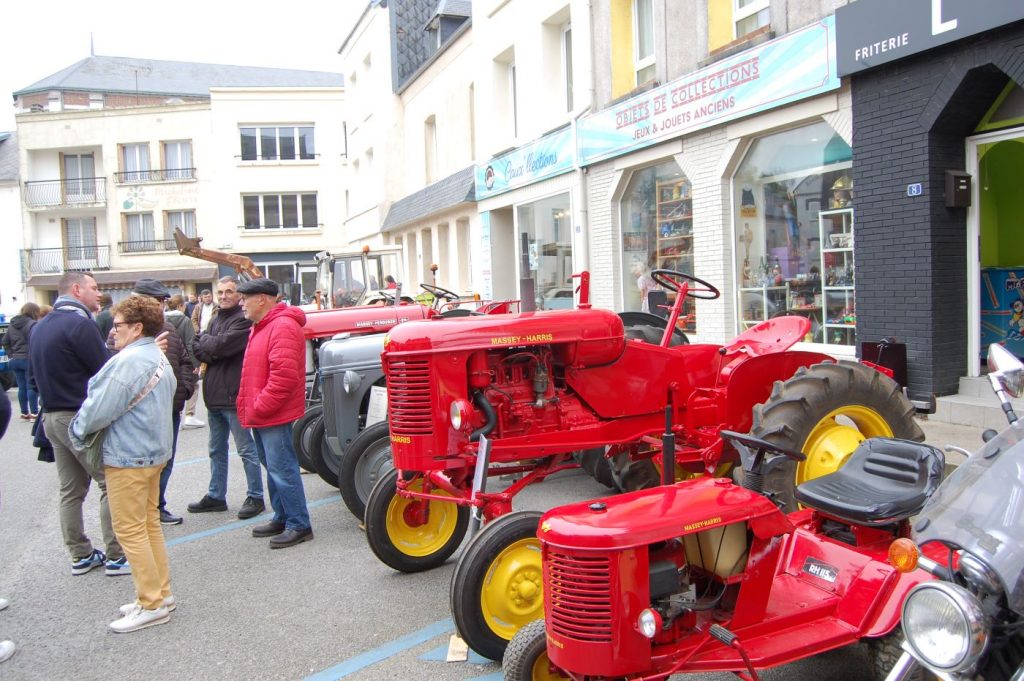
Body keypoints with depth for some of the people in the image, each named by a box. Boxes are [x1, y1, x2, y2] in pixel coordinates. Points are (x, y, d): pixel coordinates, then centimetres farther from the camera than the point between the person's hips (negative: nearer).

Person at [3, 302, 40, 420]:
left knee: (22, 388, 12)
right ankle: (34, 413, -2)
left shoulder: (12, 324, 13)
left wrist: (11, 354, 18)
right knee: (32, 387, -3)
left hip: (15, 360, 7)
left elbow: (5, 342, 17)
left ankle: (24, 413, 17)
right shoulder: (32, 324, -12)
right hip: (29, 360, -7)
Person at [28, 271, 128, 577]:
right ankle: (117, 556, 2)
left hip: (52, 416, 9)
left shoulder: (39, 327, 12)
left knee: (71, 489, 13)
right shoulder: (80, 324, -17)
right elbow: (106, 372, -17)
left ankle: (80, 555, 21)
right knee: (111, 485, -1)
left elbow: (35, 373, 19)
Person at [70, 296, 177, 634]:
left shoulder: (127, 361, -21)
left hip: (127, 456, -10)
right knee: (149, 524, 17)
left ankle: (152, 604, 4)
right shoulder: (160, 359, 10)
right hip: (153, 451, 10)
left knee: (130, 530, -1)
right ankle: (160, 592, 25)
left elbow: (98, 410, -20)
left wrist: (77, 431, 2)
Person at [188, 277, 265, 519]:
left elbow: (222, 345, -22)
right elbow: (197, 349, 7)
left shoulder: (243, 320, -10)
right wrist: (211, 352, -14)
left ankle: (255, 497, 8)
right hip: (214, 395, 9)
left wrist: (204, 340, -2)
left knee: (246, 449, 0)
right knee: (216, 450, 17)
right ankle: (216, 496, 27)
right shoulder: (216, 320, 16)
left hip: (234, 396, -9)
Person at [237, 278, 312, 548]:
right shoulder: (260, 327, 17)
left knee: (282, 470, -7)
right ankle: (282, 519, 28)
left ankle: (299, 525, 2)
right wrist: (248, 408, 16)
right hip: (261, 415, 11)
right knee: (273, 469, 17)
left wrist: (259, 408, -21)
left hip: (274, 415, -11)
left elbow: (284, 375, -26)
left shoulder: (283, 327, -18)